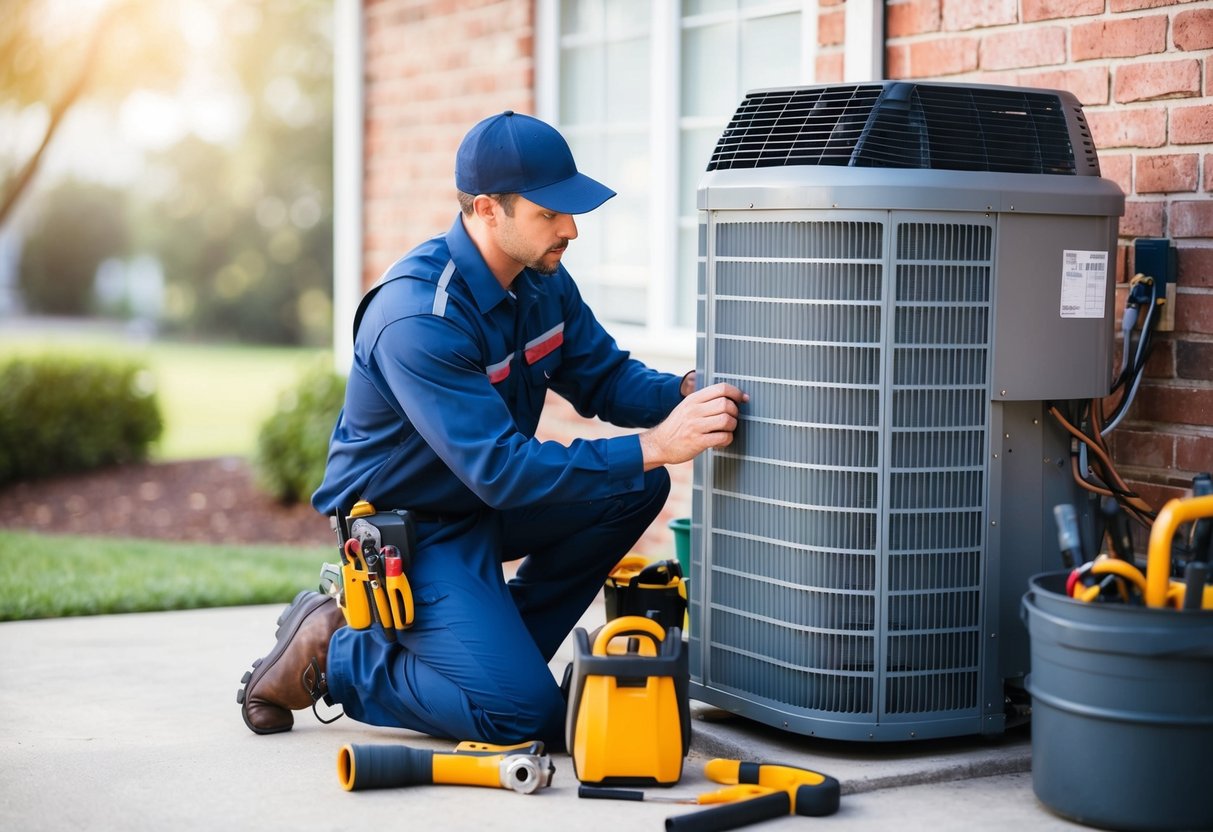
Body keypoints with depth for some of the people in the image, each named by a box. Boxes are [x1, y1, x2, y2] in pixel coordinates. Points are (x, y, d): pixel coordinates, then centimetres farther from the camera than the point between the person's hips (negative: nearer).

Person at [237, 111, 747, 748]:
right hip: (405, 531, -9)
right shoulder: (417, 319, -31)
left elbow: (603, 376, 5)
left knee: (636, 489, -5)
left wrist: (684, 395, -17)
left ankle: (497, 648, 4)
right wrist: (655, 445, -36)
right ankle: (331, 655, 2)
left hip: (482, 503, 9)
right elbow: (500, 470, -34)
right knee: (526, 714, -18)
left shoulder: (540, 278, -4)